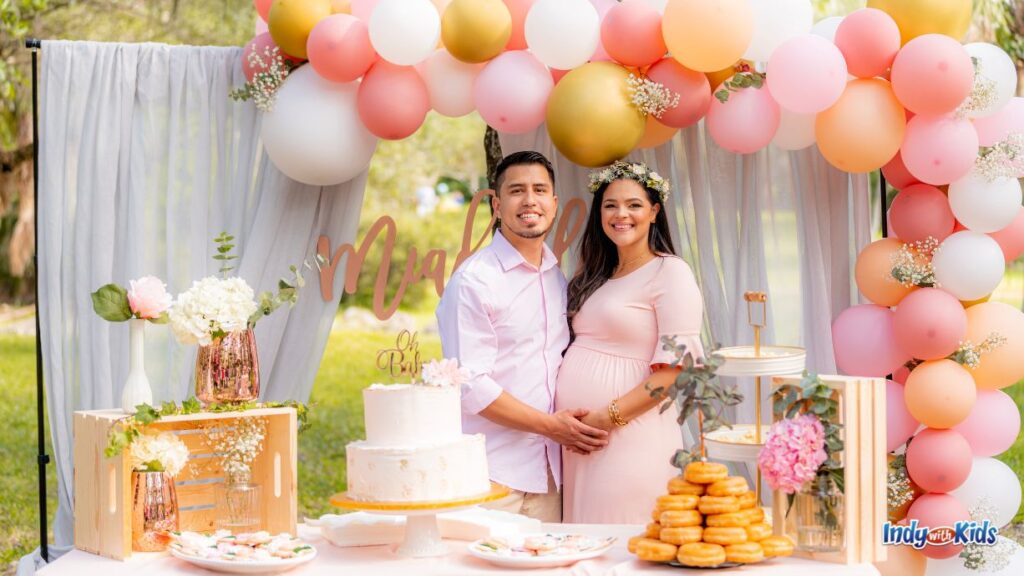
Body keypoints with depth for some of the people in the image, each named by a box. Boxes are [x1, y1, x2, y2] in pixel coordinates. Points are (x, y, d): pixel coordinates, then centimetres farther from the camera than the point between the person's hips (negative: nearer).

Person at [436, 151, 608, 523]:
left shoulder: (558, 278, 14)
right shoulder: (474, 280, -7)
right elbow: (471, 385, -12)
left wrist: (571, 425, 2)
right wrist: (550, 425, -10)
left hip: (548, 470, 6)